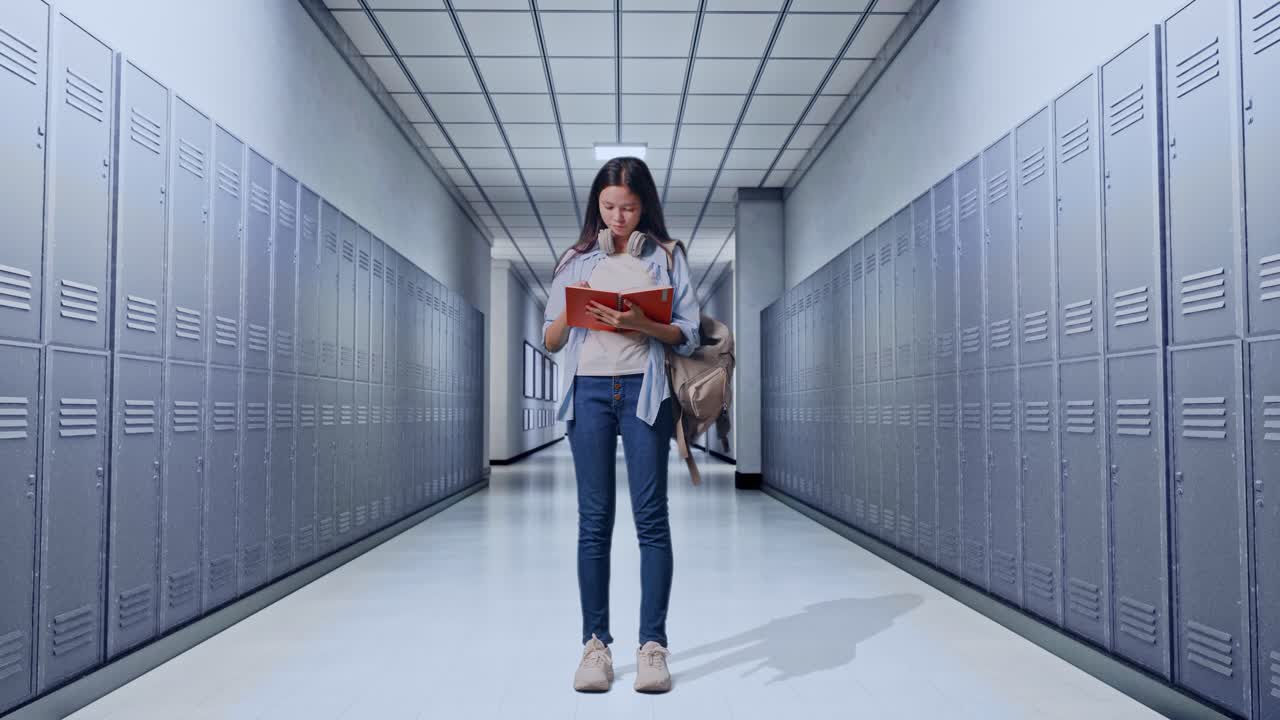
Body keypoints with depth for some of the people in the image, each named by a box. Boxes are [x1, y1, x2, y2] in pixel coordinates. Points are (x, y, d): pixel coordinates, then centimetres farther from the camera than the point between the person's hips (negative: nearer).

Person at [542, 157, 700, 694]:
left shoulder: (666, 257, 10)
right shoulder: (577, 260, 15)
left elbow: (688, 336, 2)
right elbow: (549, 341, 13)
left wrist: (642, 324, -15)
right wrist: (572, 313, -8)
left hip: (644, 389, -1)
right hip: (589, 390, 2)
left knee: (650, 515, -4)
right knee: (594, 519, 1)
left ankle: (653, 645, 1)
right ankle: (595, 643, 6)